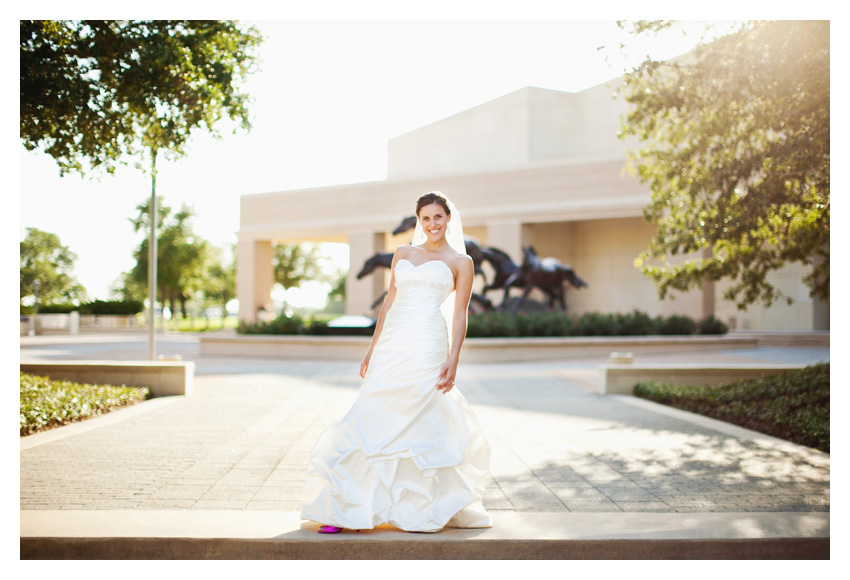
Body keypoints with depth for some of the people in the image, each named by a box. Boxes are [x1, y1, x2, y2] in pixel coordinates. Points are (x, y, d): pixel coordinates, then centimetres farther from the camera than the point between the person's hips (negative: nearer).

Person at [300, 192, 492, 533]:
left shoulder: (460, 262, 8)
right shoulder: (402, 255, 19)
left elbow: (459, 316, 2)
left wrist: (453, 361, -9)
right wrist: (372, 349, 14)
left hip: (428, 346, -4)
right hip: (391, 345, 4)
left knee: (421, 423, -3)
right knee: (371, 420, 1)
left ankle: (425, 508, 12)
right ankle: (346, 508, 5)